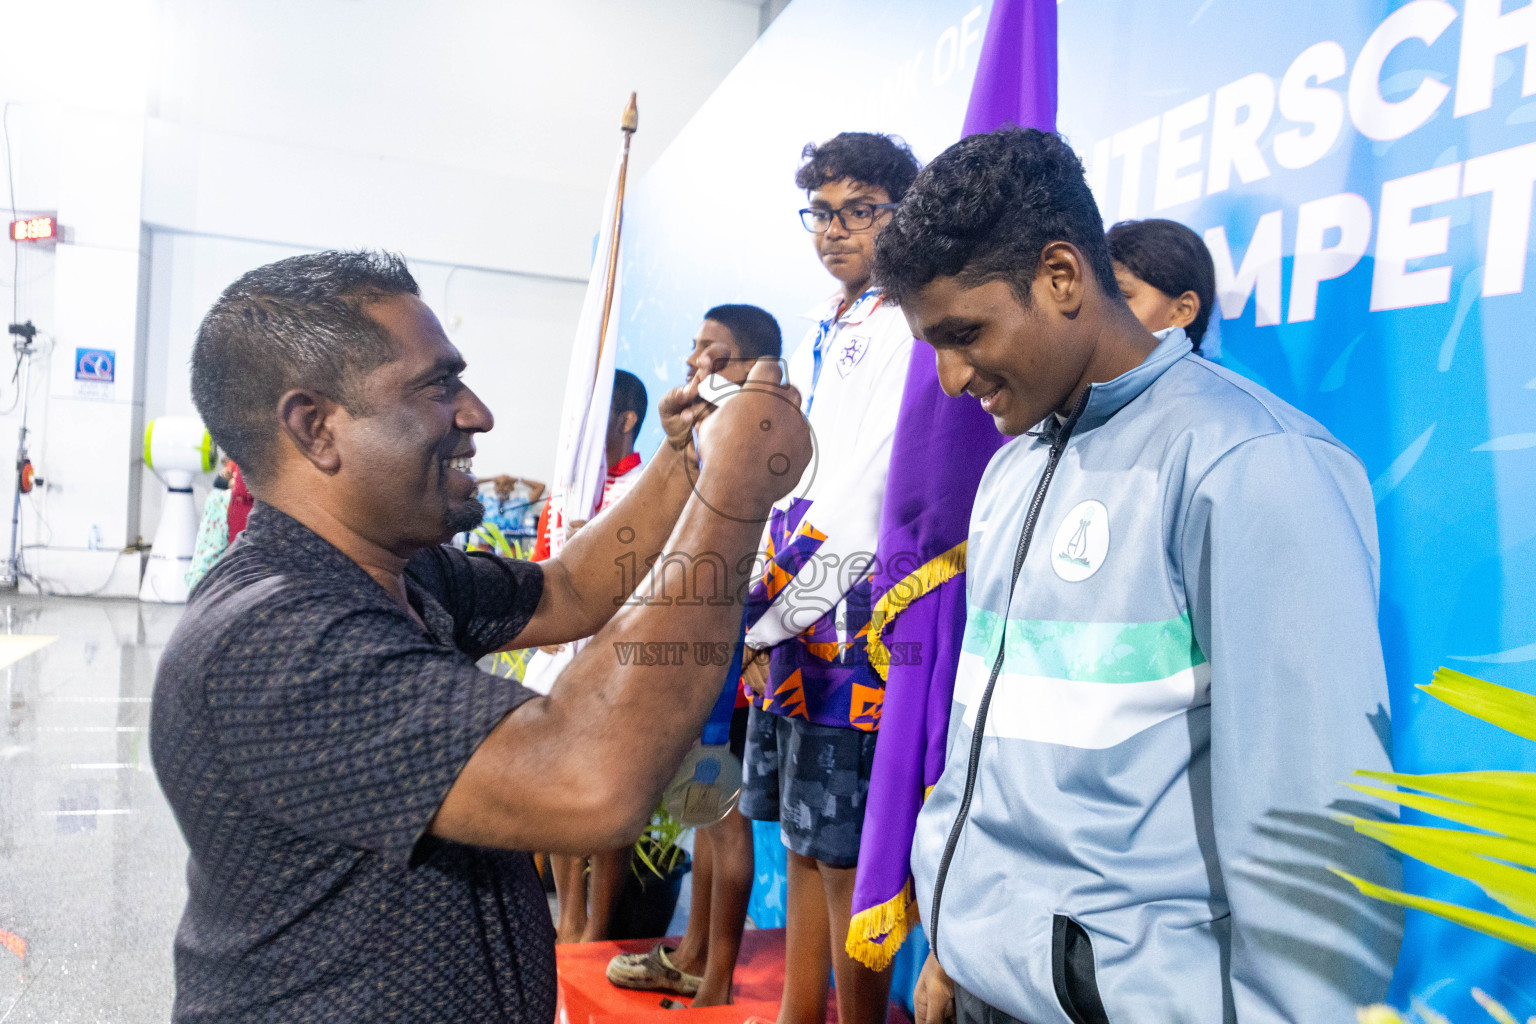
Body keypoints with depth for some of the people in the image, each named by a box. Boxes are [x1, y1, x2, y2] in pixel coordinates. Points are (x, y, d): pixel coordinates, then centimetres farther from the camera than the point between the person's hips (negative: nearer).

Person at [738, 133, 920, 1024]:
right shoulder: (821, 333, 17)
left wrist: (772, 614, -10)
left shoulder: (910, 332, -9)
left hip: (853, 622, -8)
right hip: (788, 623, 9)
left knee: (849, 855, 2)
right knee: (804, 841, 17)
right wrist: (758, 622, 11)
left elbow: (861, 503, -16)